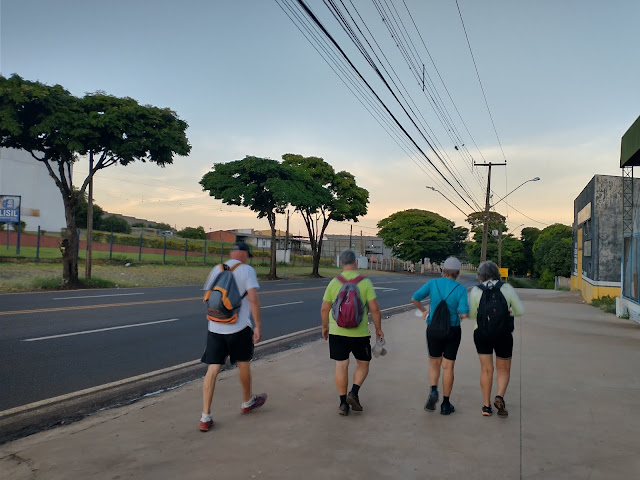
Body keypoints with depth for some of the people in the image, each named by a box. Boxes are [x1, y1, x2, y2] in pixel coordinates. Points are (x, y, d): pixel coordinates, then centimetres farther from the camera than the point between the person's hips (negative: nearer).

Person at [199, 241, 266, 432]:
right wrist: (258, 326, -11)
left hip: (215, 328, 4)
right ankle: (247, 402, 37)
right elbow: (253, 298, -15)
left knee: (212, 370, 3)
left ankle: (205, 418, 3)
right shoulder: (246, 270, -6)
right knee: (243, 364, 17)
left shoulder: (216, 269, 9)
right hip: (239, 327, -3)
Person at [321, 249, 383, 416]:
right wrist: (378, 329, 4)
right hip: (360, 332, -1)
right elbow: (374, 309, -9)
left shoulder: (334, 282, -1)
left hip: (337, 332, 2)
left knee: (341, 365, 7)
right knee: (363, 364, 16)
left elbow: (324, 308, 2)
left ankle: (343, 403, 10)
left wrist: (325, 327, 17)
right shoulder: (365, 282, -7)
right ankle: (354, 393, 0)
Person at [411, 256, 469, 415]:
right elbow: (464, 314, -18)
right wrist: (460, 313, 6)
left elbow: (415, 298, -3)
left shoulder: (433, 283, -6)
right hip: (452, 330, -1)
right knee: (448, 366, 9)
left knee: (434, 362, 20)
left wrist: (423, 310, 16)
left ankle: (433, 390, -4)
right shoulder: (460, 289, -11)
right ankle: (446, 404, 16)